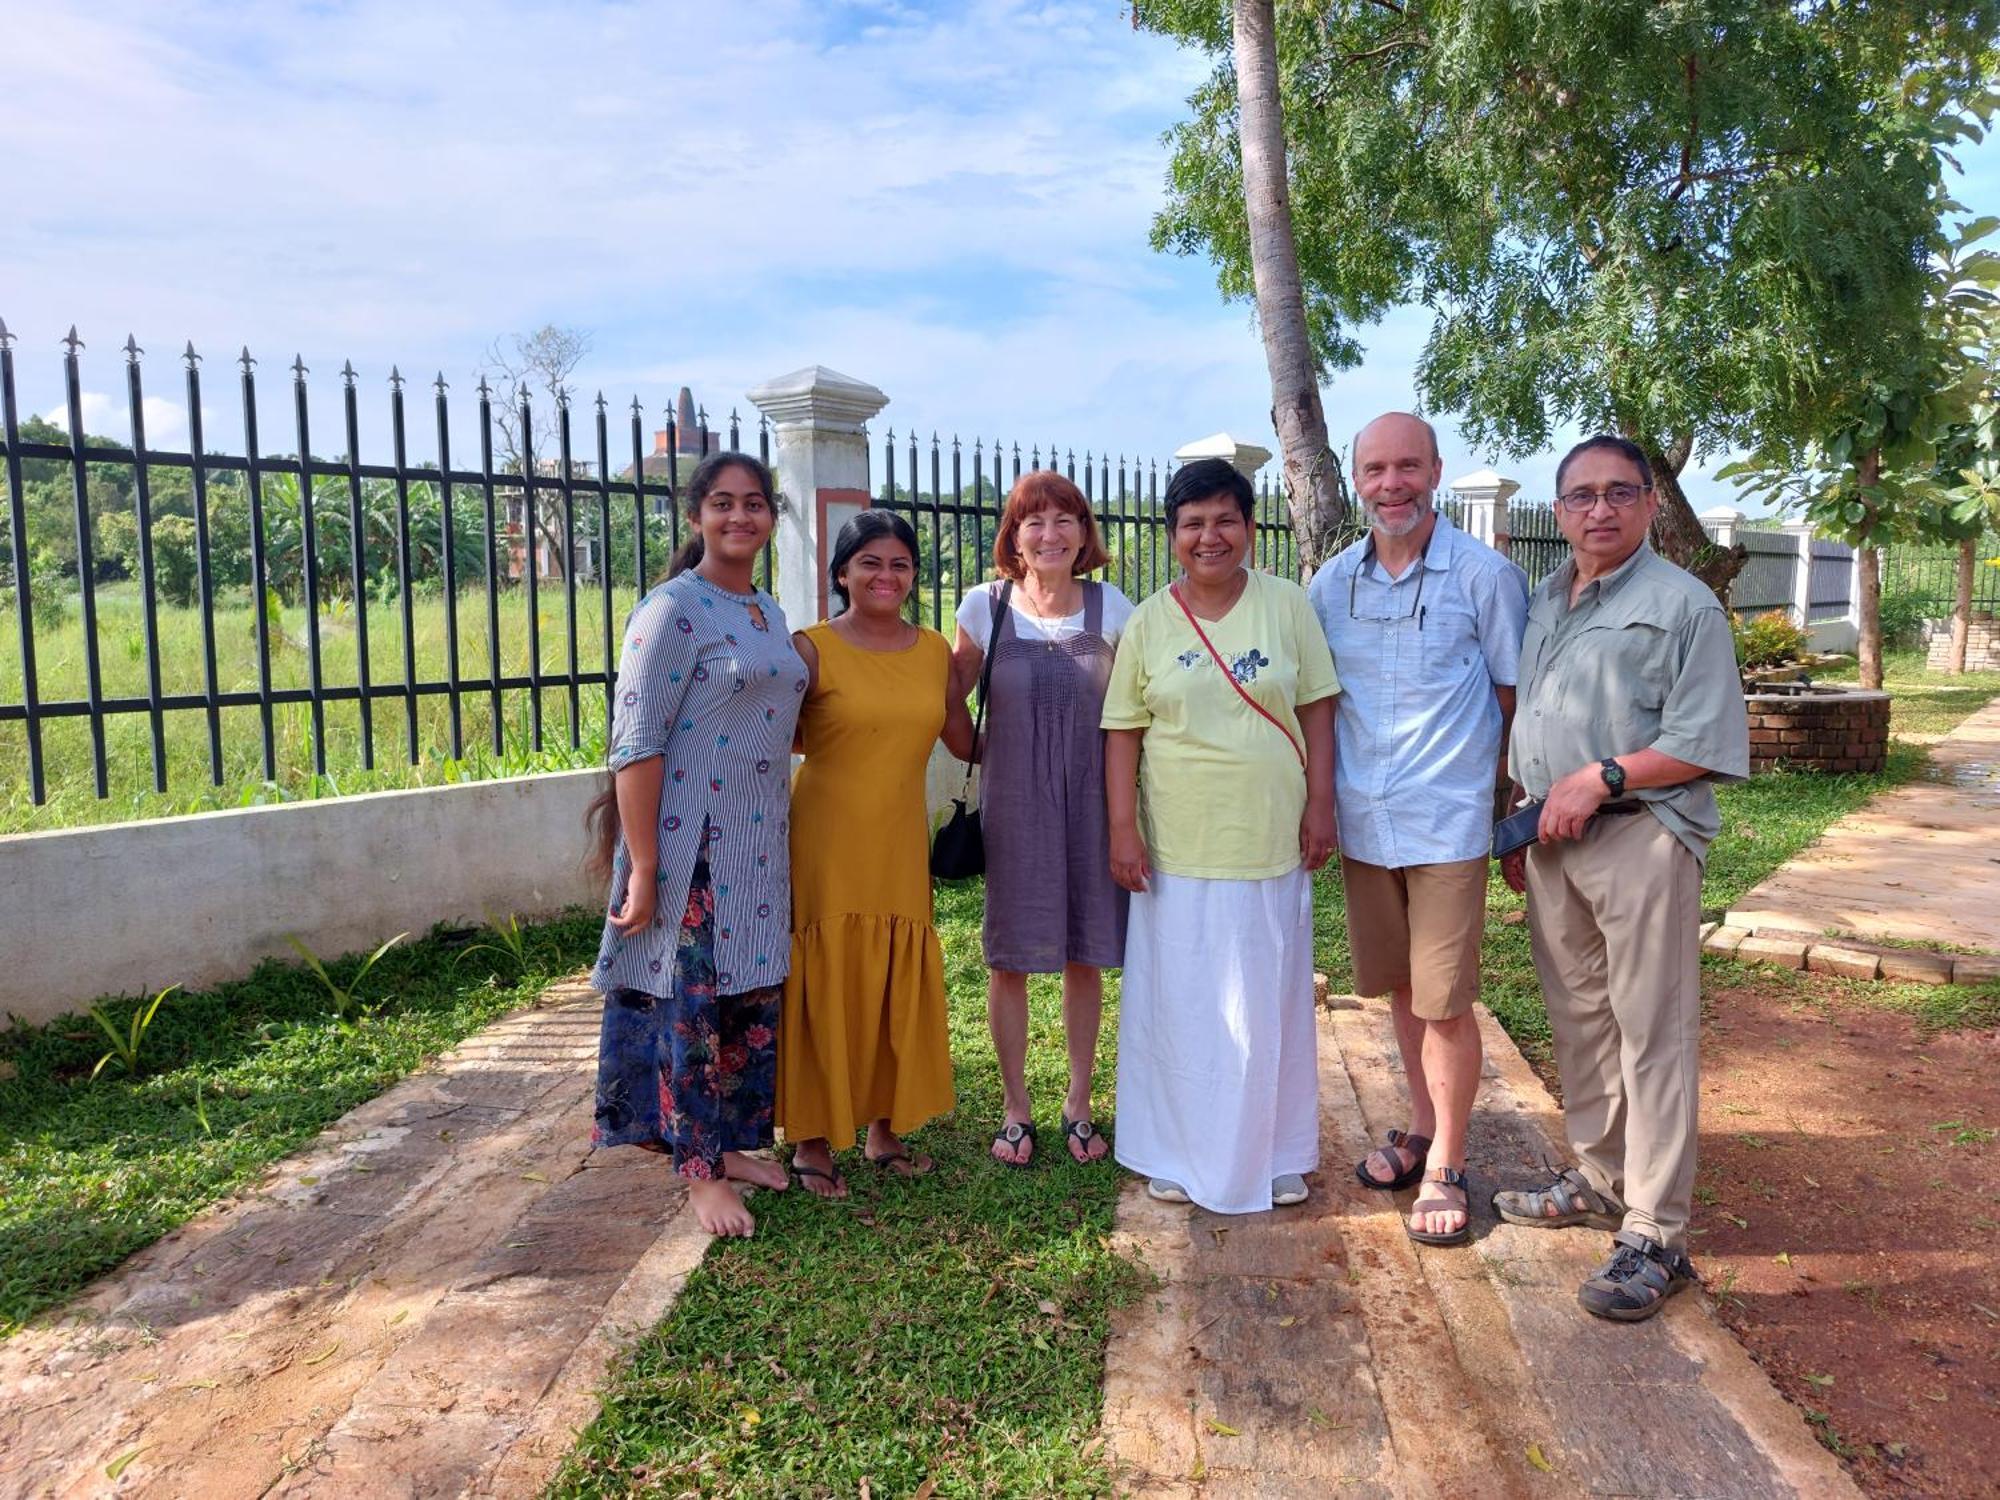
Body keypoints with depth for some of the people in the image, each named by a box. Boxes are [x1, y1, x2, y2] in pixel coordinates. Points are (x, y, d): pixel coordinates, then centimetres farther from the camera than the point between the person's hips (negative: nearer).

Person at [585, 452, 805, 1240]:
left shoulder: (769, 613, 12)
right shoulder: (672, 610, -12)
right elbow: (635, 744, -16)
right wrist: (642, 871, -19)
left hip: (759, 844, 8)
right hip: (691, 845, -8)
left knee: (752, 998, 14)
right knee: (692, 1003, 3)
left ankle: (729, 1143, 31)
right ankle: (699, 1170, 19)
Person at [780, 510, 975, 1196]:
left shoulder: (935, 651, 7)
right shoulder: (812, 649, -7)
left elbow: (967, 743, 16)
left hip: (901, 846, 5)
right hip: (827, 844, -4)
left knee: (899, 987, 12)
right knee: (826, 987, 3)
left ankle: (884, 1131, 29)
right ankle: (812, 1143, 18)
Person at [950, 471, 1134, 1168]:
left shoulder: (1111, 609, -2)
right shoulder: (985, 606, -3)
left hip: (1090, 801, 1)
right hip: (1011, 803, -1)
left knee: (1086, 954, 9)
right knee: (1010, 957, 6)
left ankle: (1078, 1103, 28)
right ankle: (1014, 1107, 23)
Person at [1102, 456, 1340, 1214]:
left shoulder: (1286, 605, 2)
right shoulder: (1148, 623, 1)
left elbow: (1316, 709, 4)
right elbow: (1124, 732, 0)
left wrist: (1320, 803, -2)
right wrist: (1123, 829, -6)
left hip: (1272, 841, 1)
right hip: (1177, 846, 0)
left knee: (1270, 1001, 12)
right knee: (1179, 1002, 8)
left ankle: (1275, 1152, 29)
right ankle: (1180, 1152, 26)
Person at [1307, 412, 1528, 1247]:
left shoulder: (1485, 576, -7)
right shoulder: (1331, 583, 5)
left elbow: (1517, 700, -1)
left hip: (1448, 823, -4)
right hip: (1362, 822, 4)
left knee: (1445, 1003, 1)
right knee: (1400, 989, 17)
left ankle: (1446, 1166, 19)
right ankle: (1423, 1129, 36)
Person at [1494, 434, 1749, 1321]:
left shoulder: (1683, 605, -7)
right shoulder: (1542, 603, 14)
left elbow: (1705, 743, -13)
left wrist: (1601, 779, -19)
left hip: (1641, 837, -7)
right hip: (1553, 839, 7)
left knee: (1651, 1035, -3)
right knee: (1578, 1019, 16)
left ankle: (1656, 1238, 6)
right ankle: (1600, 1180, 32)